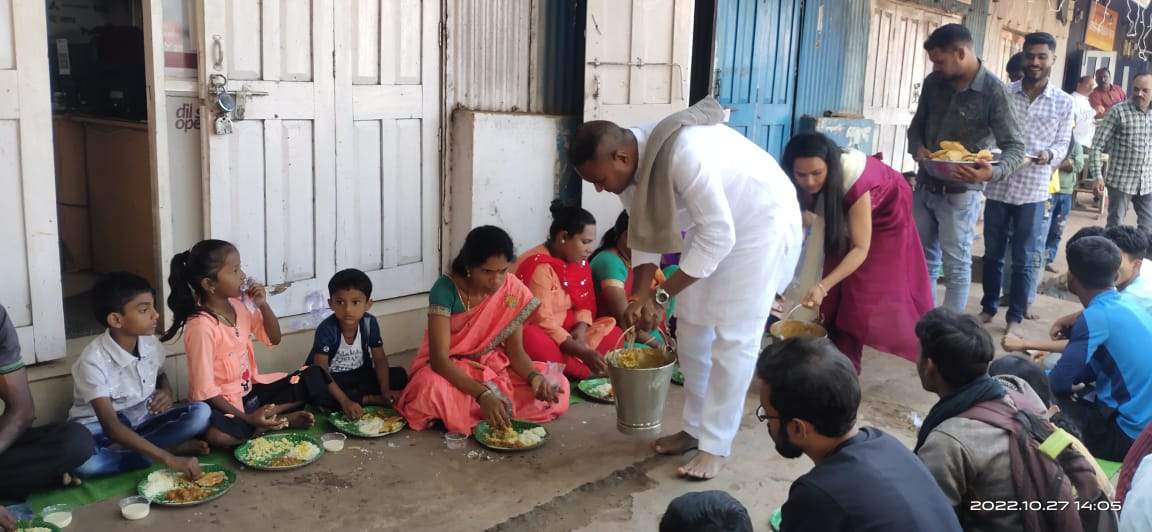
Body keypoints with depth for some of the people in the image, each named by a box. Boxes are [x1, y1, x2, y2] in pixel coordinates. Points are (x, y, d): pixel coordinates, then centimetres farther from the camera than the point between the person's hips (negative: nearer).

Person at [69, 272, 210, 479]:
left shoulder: (150, 343, -6)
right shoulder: (94, 361, -24)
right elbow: (111, 426, -33)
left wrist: (167, 392, -7)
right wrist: (168, 459, -42)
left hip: (142, 418, 5)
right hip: (100, 427, -4)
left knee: (201, 412, -19)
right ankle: (172, 448, -25)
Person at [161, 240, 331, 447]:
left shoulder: (238, 305, 0)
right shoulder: (201, 326, -22)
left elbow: (273, 339, 12)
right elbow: (205, 390, -23)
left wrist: (263, 305, -6)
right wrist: (247, 419, -27)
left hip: (252, 389, 7)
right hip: (222, 402, -7)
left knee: (315, 377, -4)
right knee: (216, 433, -41)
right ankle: (281, 419, -18)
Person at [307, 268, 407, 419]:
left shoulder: (370, 323, -13)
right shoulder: (326, 329, -25)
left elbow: (380, 359, -5)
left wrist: (385, 390, -20)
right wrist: (345, 401, -38)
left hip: (360, 374, 4)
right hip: (332, 378, -3)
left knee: (400, 376, -13)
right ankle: (370, 399, -25)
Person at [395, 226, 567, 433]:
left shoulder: (513, 290, -11)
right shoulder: (445, 289, -24)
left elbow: (515, 351, -5)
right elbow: (439, 358, -29)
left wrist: (534, 376, -28)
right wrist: (482, 395, -42)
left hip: (494, 366, 4)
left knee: (558, 388, -17)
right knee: (432, 389, -40)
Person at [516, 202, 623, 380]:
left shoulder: (579, 261, 3)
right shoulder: (538, 266, -22)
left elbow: (585, 304, 7)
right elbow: (542, 321, -28)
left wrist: (580, 331, -16)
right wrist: (583, 352, -31)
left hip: (566, 332, 8)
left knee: (614, 332, -5)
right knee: (533, 340, -40)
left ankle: (560, 367, -22)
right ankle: (588, 372, -24)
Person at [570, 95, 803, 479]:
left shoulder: (682, 154, -37)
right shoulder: (631, 164, -11)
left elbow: (718, 237, -34)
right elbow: (645, 233, 0)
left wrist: (660, 294, -28)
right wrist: (639, 297, -11)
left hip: (762, 220, -8)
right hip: (711, 222, 8)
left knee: (733, 337, -7)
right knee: (692, 328, 10)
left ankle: (715, 445, 4)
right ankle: (696, 428, 23)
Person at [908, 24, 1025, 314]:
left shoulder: (993, 91, -14)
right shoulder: (933, 82, 1)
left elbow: (1014, 146, -14)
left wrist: (993, 172, -35)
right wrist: (918, 148, -10)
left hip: (960, 193, -6)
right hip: (924, 186, 6)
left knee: (956, 265, 2)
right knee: (923, 259, 15)